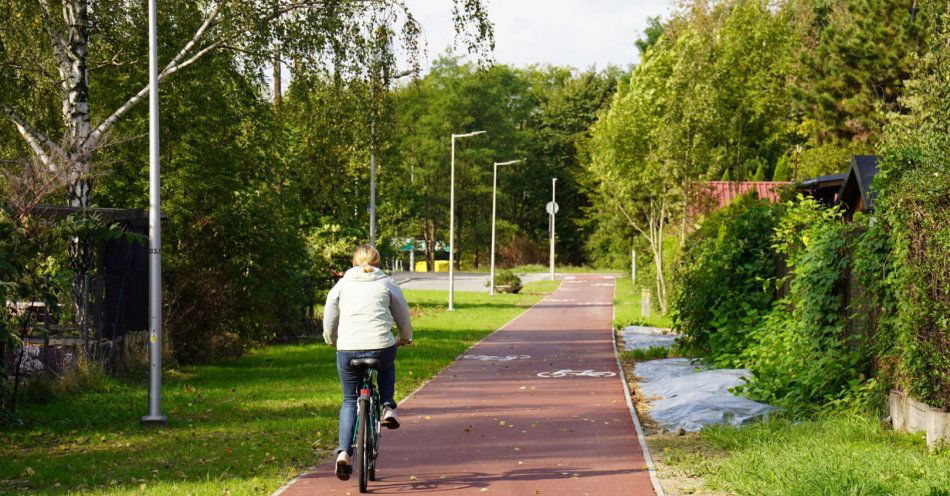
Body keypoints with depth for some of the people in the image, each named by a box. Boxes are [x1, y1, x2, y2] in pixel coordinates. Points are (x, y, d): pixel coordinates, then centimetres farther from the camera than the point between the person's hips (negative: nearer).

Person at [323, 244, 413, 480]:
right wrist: (405, 339, 36)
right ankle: (388, 407, 16)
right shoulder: (387, 284, 10)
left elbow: (329, 323, 18)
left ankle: (343, 451, 0)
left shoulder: (341, 285, 13)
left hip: (347, 350, 1)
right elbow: (403, 318, 17)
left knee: (349, 400, 16)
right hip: (381, 348, -1)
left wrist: (332, 341, 39)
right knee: (387, 366, 36)